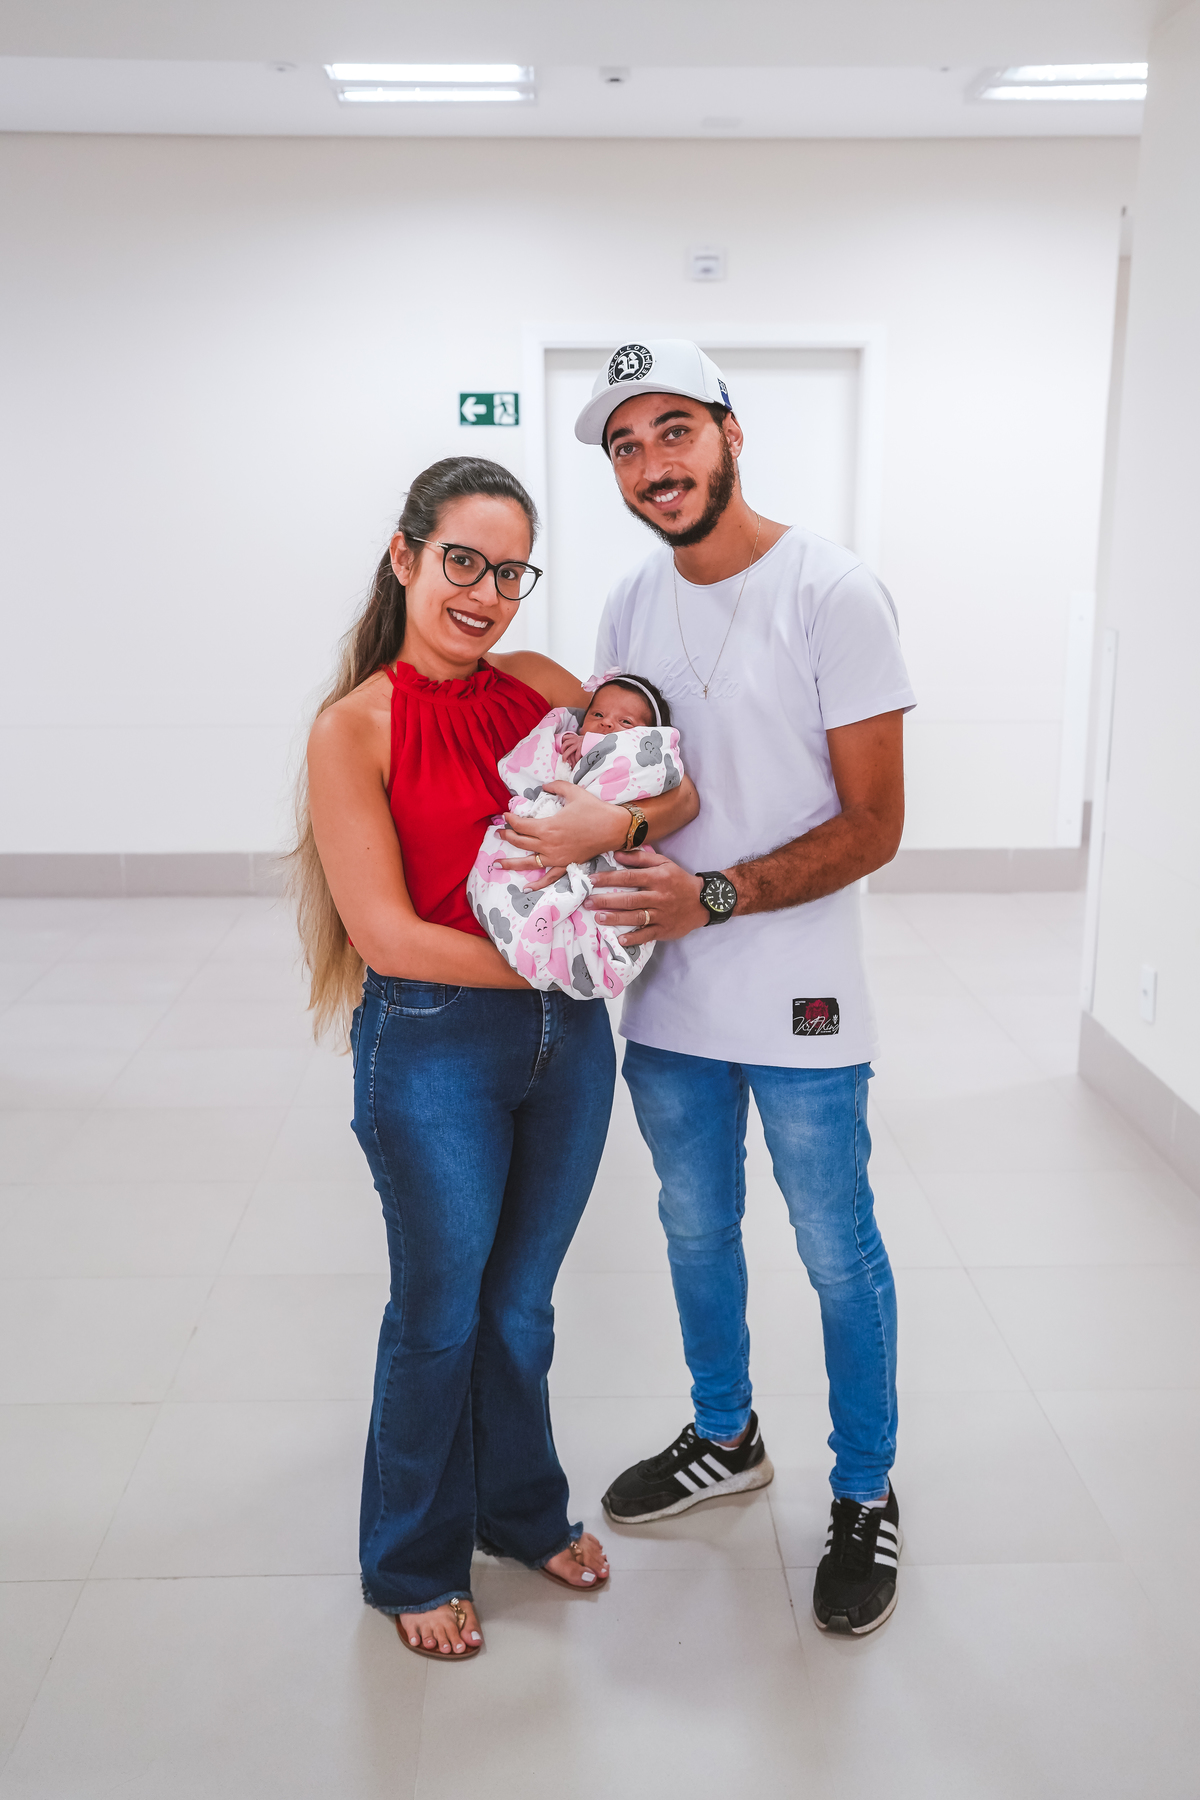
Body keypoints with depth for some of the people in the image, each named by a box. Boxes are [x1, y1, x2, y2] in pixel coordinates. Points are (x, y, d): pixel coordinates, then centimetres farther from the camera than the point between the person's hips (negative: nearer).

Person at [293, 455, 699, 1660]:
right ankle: (414, 1564, 36)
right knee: (440, 1315, 12)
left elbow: (679, 793, 3)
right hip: (433, 1052, -4)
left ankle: (523, 1511, 45)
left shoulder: (542, 686, 2)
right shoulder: (354, 728, -12)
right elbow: (387, 935, -16)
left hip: (565, 1039, 4)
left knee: (521, 1304, 21)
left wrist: (611, 821, -18)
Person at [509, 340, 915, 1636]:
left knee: (837, 1251, 9)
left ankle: (866, 1498, 30)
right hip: (665, 995, 6)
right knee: (696, 1230, 20)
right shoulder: (631, 604, 5)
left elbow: (873, 824, -15)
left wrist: (715, 896, -25)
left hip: (797, 1005, -5)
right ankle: (726, 1437, 44)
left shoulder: (831, 592, -14)